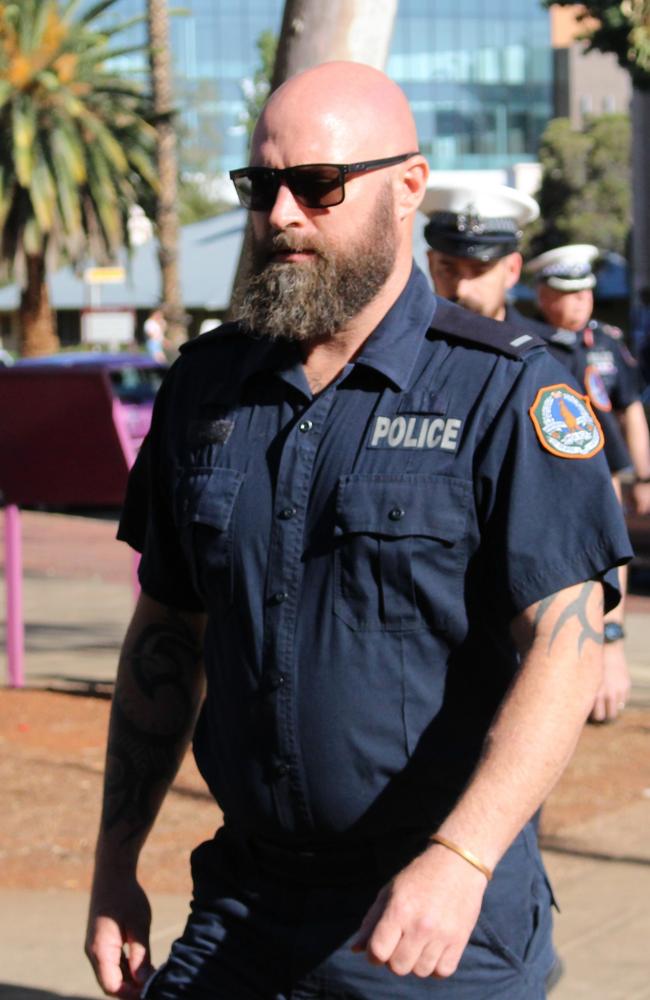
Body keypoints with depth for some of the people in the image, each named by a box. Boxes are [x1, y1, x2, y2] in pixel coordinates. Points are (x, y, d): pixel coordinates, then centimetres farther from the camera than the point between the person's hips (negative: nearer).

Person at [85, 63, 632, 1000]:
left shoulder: (504, 394, -8)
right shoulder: (205, 387, 8)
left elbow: (565, 650, -17)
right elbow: (166, 637, 14)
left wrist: (459, 860, -28)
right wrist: (115, 868, 11)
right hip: (240, 911, 4)